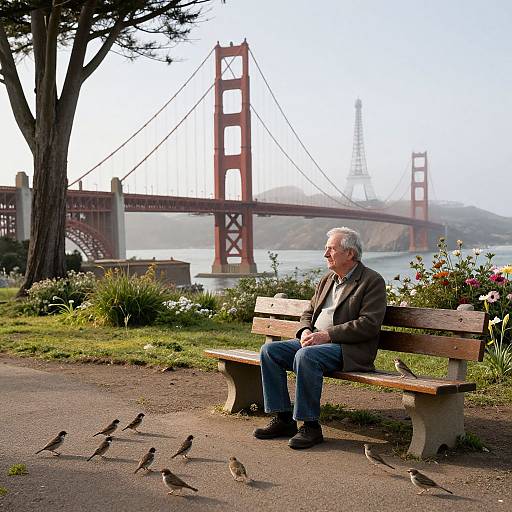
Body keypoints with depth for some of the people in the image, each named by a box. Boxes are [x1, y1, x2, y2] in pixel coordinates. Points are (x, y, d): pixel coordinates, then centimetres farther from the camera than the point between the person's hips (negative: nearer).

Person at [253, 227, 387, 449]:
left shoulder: (373, 281, -5)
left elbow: (369, 325, -15)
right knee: (269, 350, -9)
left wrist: (327, 335, -19)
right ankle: (283, 419, -5)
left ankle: (311, 426, -23)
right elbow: (308, 313, 24)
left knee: (306, 356, -35)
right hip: (316, 341, 8)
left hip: (349, 349, -8)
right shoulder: (327, 279, 20)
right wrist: (305, 331, -1)